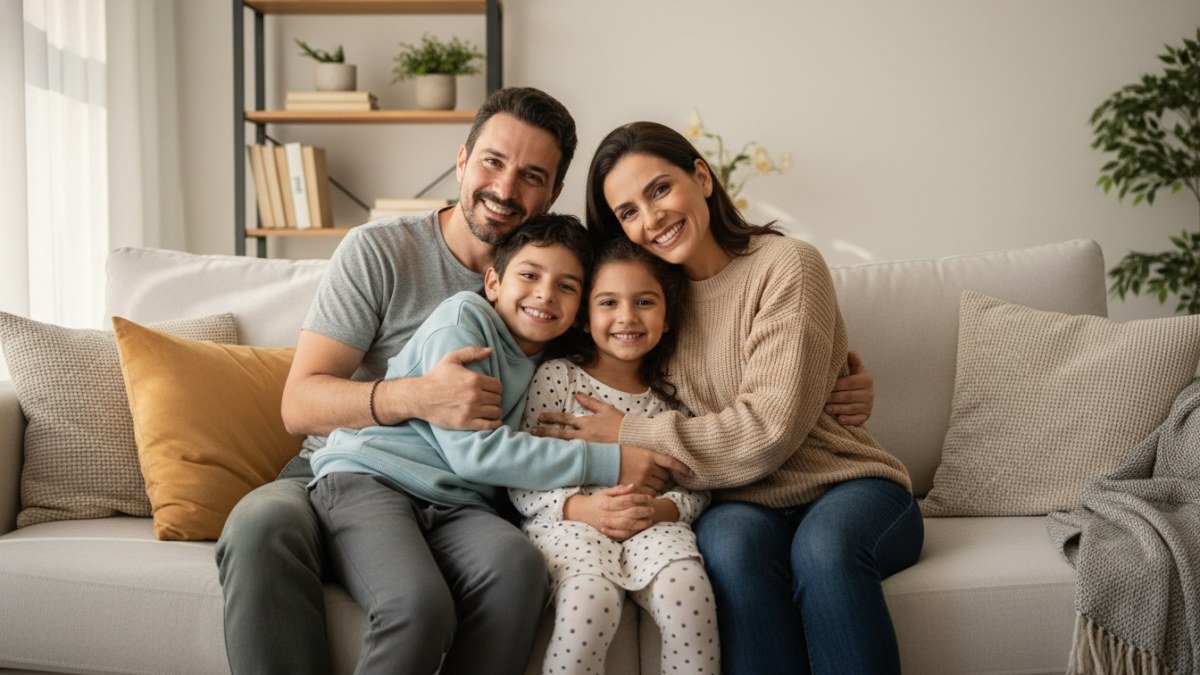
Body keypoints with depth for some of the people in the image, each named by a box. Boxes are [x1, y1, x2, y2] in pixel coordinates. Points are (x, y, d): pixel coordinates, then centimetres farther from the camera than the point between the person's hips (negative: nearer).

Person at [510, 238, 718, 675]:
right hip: (567, 522, -2)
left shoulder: (673, 394, 13)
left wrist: (661, 509, -12)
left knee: (687, 589, -30)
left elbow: (696, 488, 10)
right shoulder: (557, 376, 4)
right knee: (592, 597, -34)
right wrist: (582, 507, -18)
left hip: (654, 525, 3)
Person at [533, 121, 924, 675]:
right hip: (742, 501, 3)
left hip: (847, 487, -3)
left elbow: (769, 431, -16)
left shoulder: (786, 267, -9)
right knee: (731, 542, -31)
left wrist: (627, 435, -11)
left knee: (822, 545, -36)